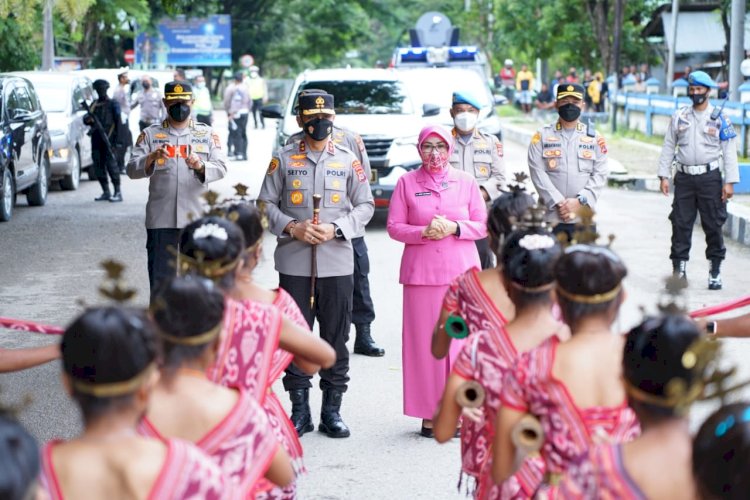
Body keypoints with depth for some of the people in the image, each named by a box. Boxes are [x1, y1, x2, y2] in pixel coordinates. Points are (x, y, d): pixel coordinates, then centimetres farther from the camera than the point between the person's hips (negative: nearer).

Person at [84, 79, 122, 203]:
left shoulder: (112, 104, 0)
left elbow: (118, 123, -5)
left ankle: (118, 193, -4)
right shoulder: (94, 104, 17)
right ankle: (106, 192, 15)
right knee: (98, 166, 6)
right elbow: (87, 119, 15)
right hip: (96, 140, 6)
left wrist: (116, 140, -13)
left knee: (111, 164, -9)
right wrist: (87, 119, -11)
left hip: (108, 140, -6)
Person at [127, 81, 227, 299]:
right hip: (161, 221, 0)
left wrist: (200, 165, -24)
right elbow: (132, 170, -2)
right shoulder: (150, 135, 9)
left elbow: (221, 168, -2)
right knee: (160, 282, 2)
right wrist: (151, 158, -23)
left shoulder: (207, 134, 10)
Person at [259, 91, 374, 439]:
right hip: (294, 263, 0)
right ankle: (299, 411, 14)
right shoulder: (283, 159, 5)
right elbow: (266, 203, 5)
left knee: (336, 338, 5)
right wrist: (292, 228, -11)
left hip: (337, 263, 0)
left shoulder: (348, 161, 6)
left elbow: (365, 206, 6)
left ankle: (332, 411, 15)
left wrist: (335, 229, -10)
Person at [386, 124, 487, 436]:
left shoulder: (466, 182, 9)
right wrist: (424, 232, -12)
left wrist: (454, 228, -9)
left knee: (461, 339, -2)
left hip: (462, 271, 1)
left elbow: (483, 226, 8)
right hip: (421, 273, -1)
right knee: (424, 341, -3)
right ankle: (429, 414, 5)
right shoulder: (406, 183, 7)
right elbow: (394, 227, 4)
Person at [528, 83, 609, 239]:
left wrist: (579, 201, -10)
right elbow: (538, 173, -3)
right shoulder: (542, 136, 6)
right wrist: (559, 203, -12)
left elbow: (600, 174, 3)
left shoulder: (595, 137, 10)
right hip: (550, 217, -1)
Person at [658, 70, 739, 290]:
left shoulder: (719, 118, 0)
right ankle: (679, 268, 11)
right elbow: (668, 147, 11)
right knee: (680, 224, 3)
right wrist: (664, 175, 5)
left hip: (710, 177, -2)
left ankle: (715, 271, 11)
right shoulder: (679, 116, 8)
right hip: (684, 177, 2)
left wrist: (730, 181, -7)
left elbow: (729, 151, 0)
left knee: (713, 225, 2)